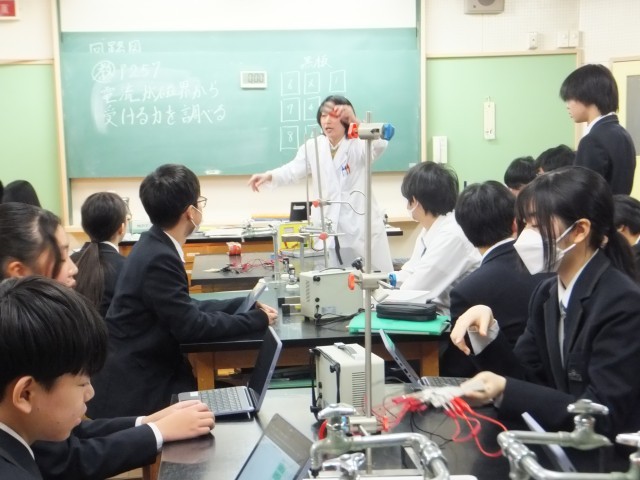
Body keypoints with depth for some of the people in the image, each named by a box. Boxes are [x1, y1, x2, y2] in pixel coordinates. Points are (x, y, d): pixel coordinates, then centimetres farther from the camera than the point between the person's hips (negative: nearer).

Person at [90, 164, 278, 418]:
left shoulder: (155, 245, 5)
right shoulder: (159, 258, -23)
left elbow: (187, 307, 11)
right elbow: (191, 326, -22)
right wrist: (257, 320, -13)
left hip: (141, 372, 9)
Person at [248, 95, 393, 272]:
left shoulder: (359, 144, -2)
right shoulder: (313, 146, 7)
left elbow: (380, 144, -24)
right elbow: (293, 170, -6)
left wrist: (355, 121, -39)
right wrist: (268, 176, -27)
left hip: (361, 226, -2)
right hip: (326, 229, 2)